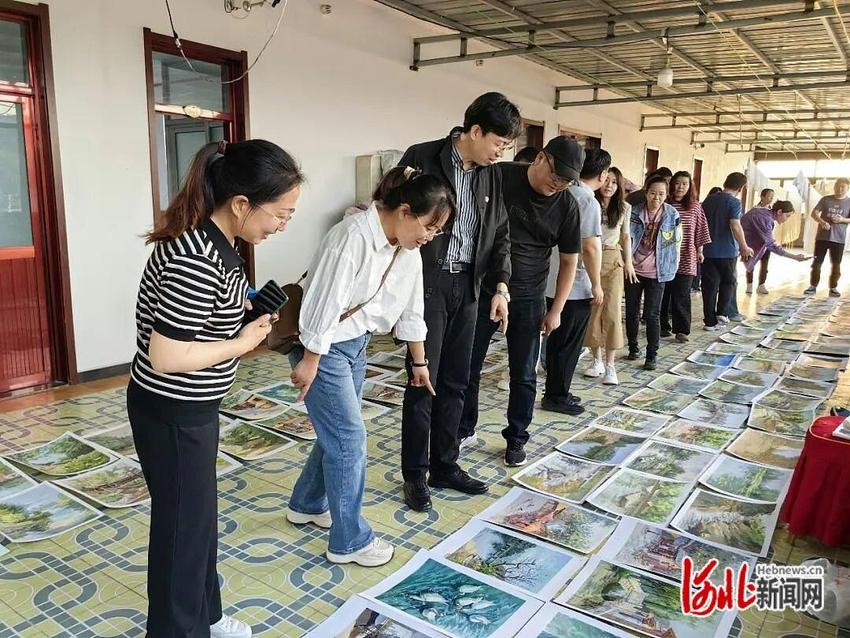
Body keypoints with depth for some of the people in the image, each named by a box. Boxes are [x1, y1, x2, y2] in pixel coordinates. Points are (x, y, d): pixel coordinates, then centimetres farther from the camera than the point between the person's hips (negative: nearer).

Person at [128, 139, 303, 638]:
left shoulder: (211, 238, 0)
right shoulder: (198, 259, -30)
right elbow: (165, 357, -29)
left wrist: (241, 308, 0)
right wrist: (243, 343, -19)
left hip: (191, 407, 10)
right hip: (172, 415, -10)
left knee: (200, 513, 23)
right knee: (183, 525, 9)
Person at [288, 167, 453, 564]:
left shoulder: (408, 251, 1)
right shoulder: (353, 237, -26)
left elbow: (411, 310, 10)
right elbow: (323, 303, -24)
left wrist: (419, 362, 16)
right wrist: (309, 362, -20)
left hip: (356, 346, 9)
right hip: (324, 348, -9)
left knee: (338, 433, 18)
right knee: (350, 440, -4)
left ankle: (307, 505, 40)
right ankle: (349, 541, 12)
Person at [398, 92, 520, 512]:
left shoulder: (491, 175, 9)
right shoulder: (422, 159, -8)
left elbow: (500, 236, 14)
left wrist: (500, 286, 2)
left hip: (466, 287, 6)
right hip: (426, 285, -6)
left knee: (454, 383, 12)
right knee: (423, 382, 0)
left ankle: (444, 466, 26)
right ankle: (414, 474, 16)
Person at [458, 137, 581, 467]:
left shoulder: (567, 206, -4)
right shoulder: (499, 177, -10)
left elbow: (568, 261, 5)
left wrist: (556, 310, 2)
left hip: (528, 300, 1)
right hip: (482, 291, -1)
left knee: (523, 375, 8)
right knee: (468, 368, 8)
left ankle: (516, 439, 26)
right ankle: (463, 428, 28)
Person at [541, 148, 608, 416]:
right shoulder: (589, 201, -16)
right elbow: (590, 247, -21)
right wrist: (597, 285, -12)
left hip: (555, 282, 8)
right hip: (576, 286, -8)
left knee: (557, 340, 16)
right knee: (569, 344, 3)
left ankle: (556, 391, 27)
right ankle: (557, 397, 13)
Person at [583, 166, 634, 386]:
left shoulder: (624, 208, 7)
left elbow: (626, 237, 14)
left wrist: (628, 262, 7)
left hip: (613, 260, 1)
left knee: (612, 310, -6)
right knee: (592, 309, 3)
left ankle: (610, 365, -3)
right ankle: (597, 360, 16)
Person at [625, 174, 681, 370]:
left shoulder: (672, 215, -2)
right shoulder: (635, 212, -1)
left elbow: (677, 242, 5)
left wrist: (672, 266, 2)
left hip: (657, 272, -2)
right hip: (633, 269, 2)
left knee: (652, 314, -2)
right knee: (631, 311, 10)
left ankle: (651, 356, 5)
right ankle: (633, 347, 27)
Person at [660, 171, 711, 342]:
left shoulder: (695, 206, 5)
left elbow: (700, 230, 11)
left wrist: (699, 250, 11)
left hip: (686, 258, 0)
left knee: (682, 295, 1)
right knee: (663, 293, 7)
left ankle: (681, 330, 7)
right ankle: (662, 326, 19)